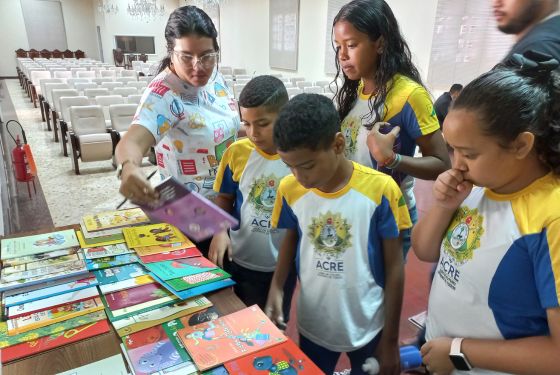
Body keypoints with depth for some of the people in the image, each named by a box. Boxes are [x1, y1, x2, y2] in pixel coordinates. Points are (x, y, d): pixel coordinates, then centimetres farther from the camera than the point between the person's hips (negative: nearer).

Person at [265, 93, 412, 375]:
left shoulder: (381, 189, -21)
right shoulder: (289, 189, -13)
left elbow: (394, 267, -11)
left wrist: (390, 340, -4)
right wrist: (276, 288, -12)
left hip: (368, 328, -2)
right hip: (312, 325, 3)